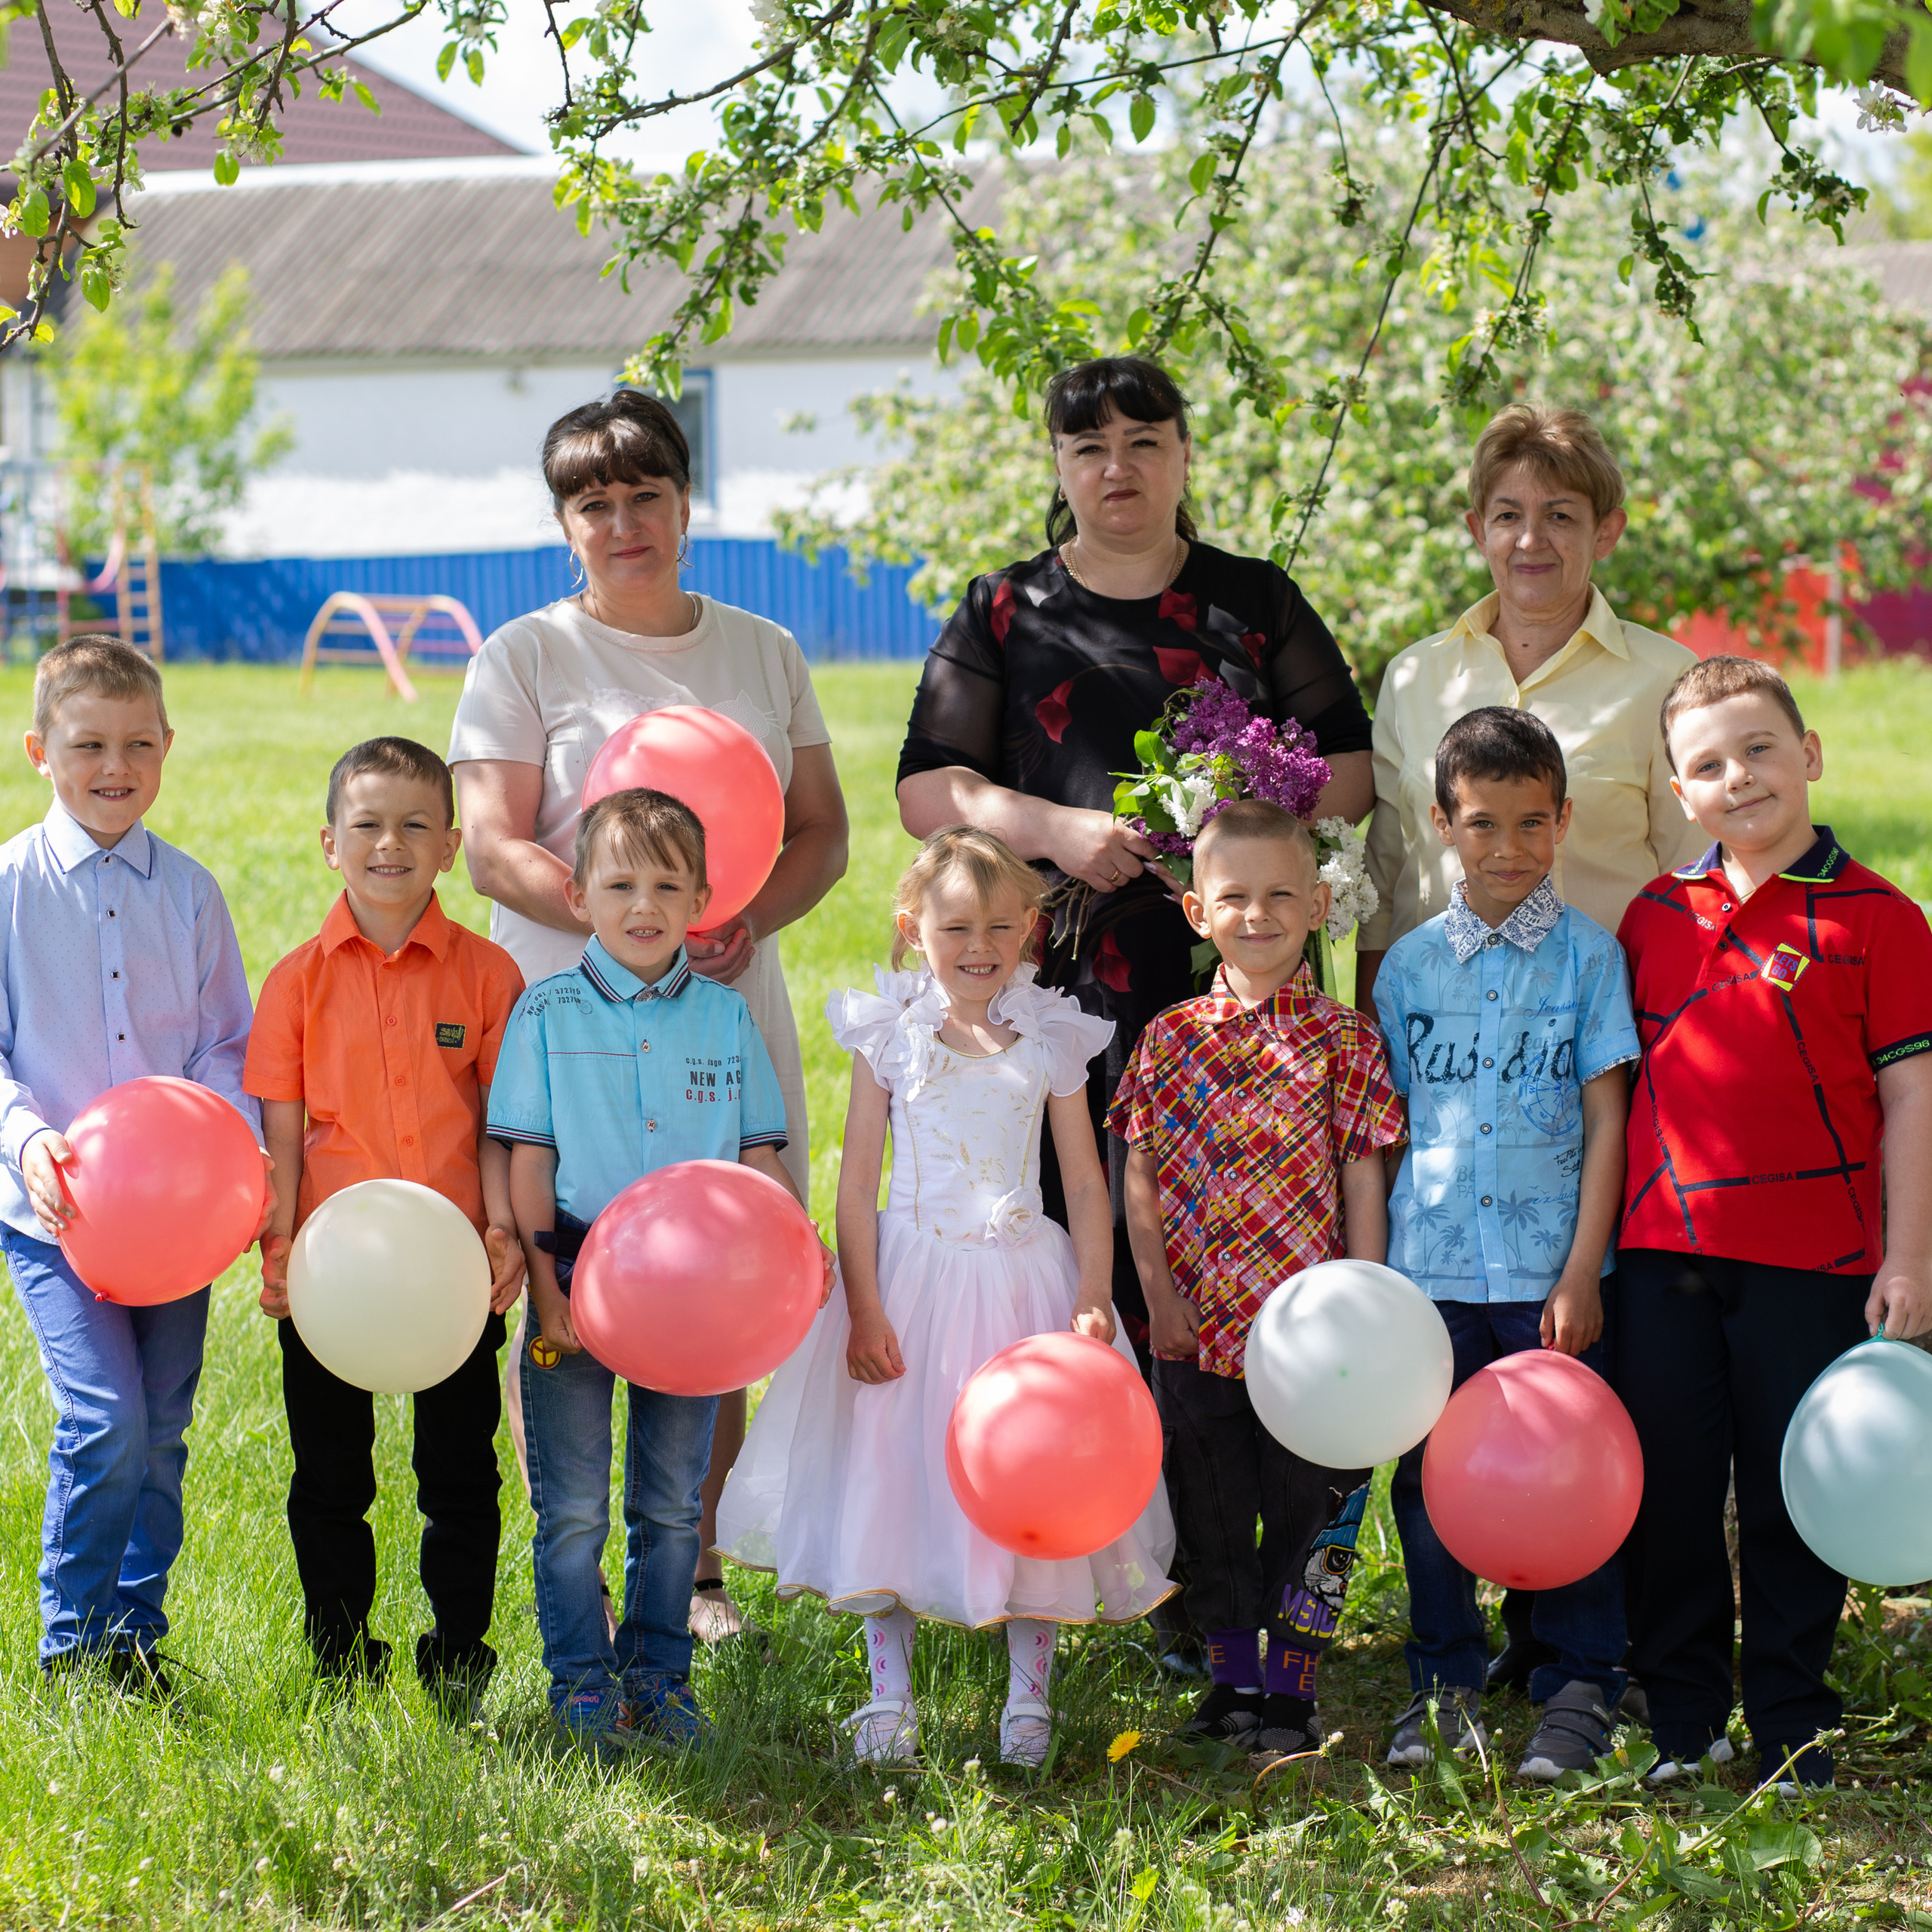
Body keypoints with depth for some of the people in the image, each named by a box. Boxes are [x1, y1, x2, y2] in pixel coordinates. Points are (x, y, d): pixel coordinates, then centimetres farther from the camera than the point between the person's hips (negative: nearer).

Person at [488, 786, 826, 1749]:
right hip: (580, 1285, -2)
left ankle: (659, 1677, 21)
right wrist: (546, 1286, -10)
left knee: (671, 1504, 10)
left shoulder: (726, 1017, 5)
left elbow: (762, 1158, 8)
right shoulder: (547, 1012, -1)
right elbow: (527, 1163, -3)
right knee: (572, 1508, 2)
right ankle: (582, 1682, 13)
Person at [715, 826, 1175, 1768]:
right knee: (891, 1478, 1)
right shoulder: (889, 1036, 0)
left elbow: (1085, 1182, 6)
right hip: (912, 1276, -1)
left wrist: (1092, 1298, -5)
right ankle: (889, 1694, 12)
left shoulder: (1050, 1041, 4)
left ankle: (1029, 1693, 15)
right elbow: (856, 1185, 0)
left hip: (1023, 1277, 1)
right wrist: (865, 1310, -8)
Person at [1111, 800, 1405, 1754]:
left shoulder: (1344, 1041, -2)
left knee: (1307, 1510, 2)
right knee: (1210, 1512, 11)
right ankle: (1232, 1677, 23)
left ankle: (1290, 1688, 12)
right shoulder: (1169, 1039, 4)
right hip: (1196, 1327, 2)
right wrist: (1160, 1295, -3)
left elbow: (1363, 1184, -1)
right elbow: (1139, 1179, 5)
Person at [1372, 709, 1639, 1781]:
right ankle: (1443, 1683, 22)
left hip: (1550, 1273, -2)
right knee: (1429, 1479, 8)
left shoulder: (1588, 954, 0)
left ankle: (1578, 1689, 14)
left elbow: (1608, 1120, -2)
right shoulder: (1410, 963, 6)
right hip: (1428, 1271, 2)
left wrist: (1583, 1273, -8)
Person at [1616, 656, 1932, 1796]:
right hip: (1664, 1252, 4)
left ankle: (1792, 1727, 18)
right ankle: (1682, 1716, 23)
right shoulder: (1654, 917, 8)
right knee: (1671, 1493, 10)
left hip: (1812, 1257, -4)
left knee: (1795, 1499, 6)